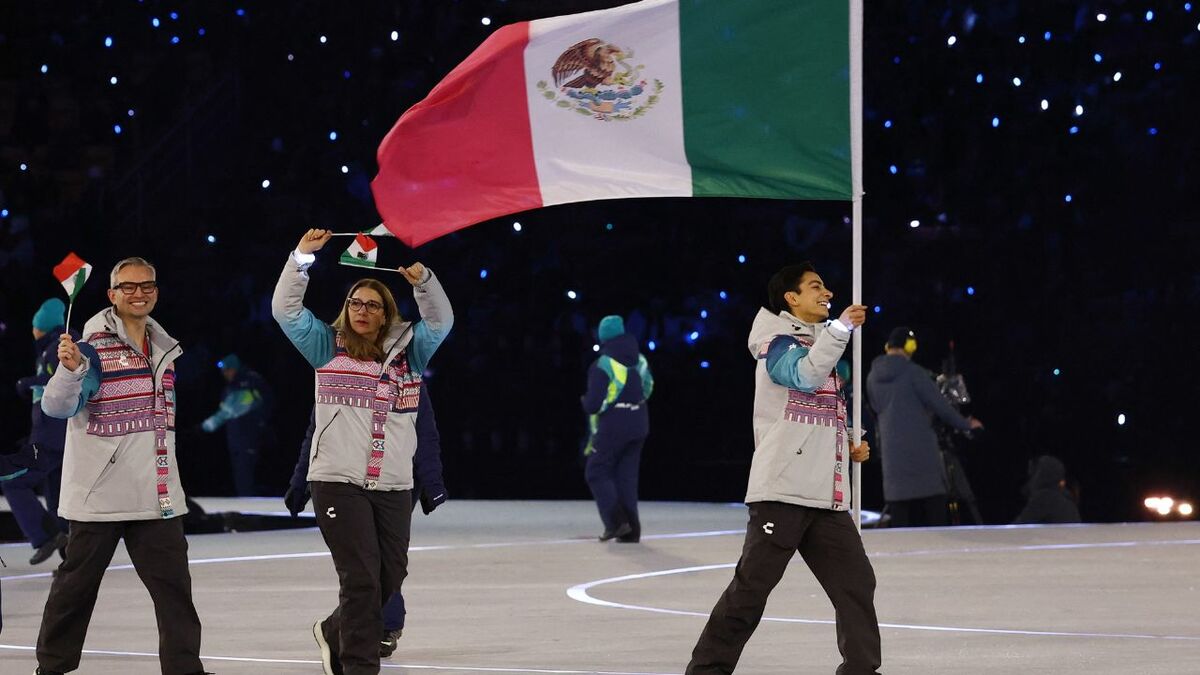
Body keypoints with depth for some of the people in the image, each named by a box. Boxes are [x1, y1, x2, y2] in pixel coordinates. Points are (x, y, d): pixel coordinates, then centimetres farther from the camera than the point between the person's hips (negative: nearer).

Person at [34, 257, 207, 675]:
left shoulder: (165, 348, 12)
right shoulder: (93, 346, -11)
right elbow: (57, 406, -22)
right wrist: (69, 369, -41)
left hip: (156, 495, 6)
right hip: (100, 494, -6)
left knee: (173, 585, 2)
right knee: (77, 583, 5)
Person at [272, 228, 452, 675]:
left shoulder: (406, 350, 10)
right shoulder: (328, 347, 6)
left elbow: (441, 322, 0)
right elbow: (285, 310, 1)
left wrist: (422, 281, -18)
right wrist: (300, 259, -10)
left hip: (393, 484, 4)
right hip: (338, 482, -3)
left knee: (390, 575, 9)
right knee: (361, 578, -9)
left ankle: (335, 633, 33)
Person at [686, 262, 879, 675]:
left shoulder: (819, 343, 23)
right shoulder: (778, 340, -2)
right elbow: (803, 375, -25)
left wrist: (849, 448, 17)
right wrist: (841, 328, -27)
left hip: (827, 497, 8)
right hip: (782, 490, -8)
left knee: (857, 583, 3)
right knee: (752, 585, -9)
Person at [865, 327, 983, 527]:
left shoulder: (873, 377, 9)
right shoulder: (913, 372, -9)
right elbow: (939, 404, -8)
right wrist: (964, 424, 7)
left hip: (892, 452, 5)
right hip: (921, 449, -5)